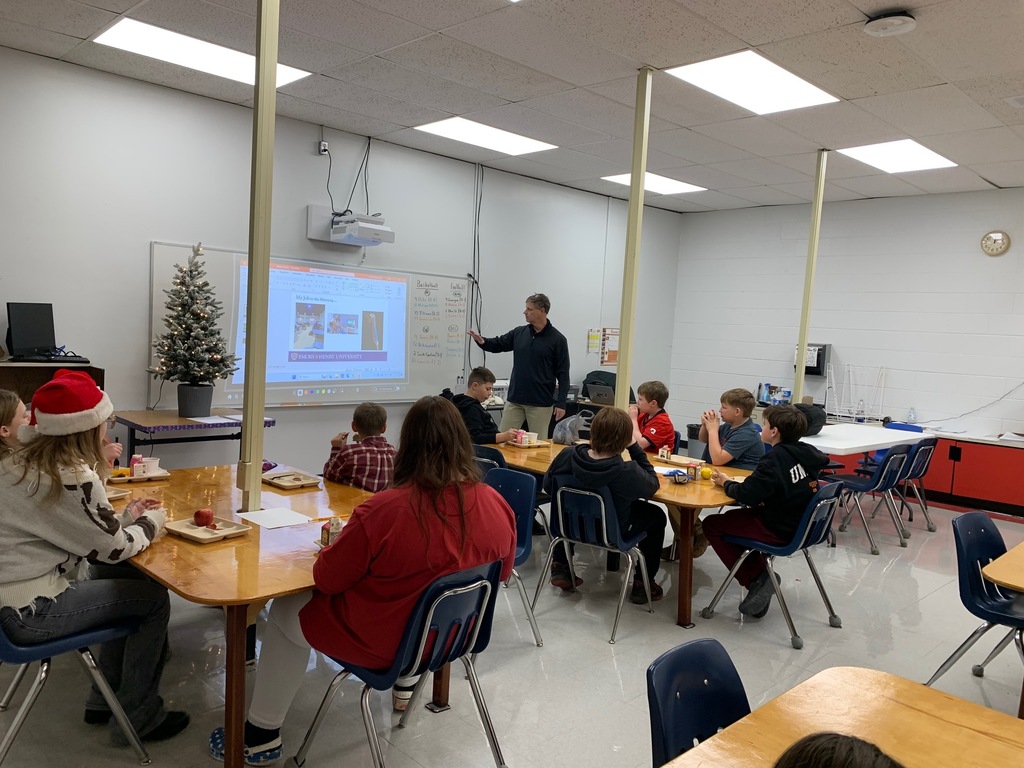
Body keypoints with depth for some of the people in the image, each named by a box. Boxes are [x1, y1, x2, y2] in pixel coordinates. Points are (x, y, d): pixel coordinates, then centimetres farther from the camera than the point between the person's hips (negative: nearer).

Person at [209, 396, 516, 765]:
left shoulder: (383, 510, -29)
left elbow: (326, 579, -15)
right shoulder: (497, 506, -16)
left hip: (385, 642, -5)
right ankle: (405, 683, 49)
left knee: (285, 611, 18)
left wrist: (345, 543, 5)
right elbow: (502, 572, 3)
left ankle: (262, 735, 28)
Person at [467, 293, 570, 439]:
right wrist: (482, 341, -10)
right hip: (514, 399, 4)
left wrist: (561, 403, -11)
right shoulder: (519, 333, 6)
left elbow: (563, 373, -7)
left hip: (540, 403, -4)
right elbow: (497, 344, 13)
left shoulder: (557, 339, -7)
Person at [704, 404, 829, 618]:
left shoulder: (774, 459, -22)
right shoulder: (805, 453, 2)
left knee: (711, 525, 3)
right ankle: (759, 574, 23)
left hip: (780, 531, -9)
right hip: (803, 525, 9)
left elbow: (747, 495, -24)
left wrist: (726, 483, -4)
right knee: (746, 513, 31)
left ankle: (756, 579, 1)